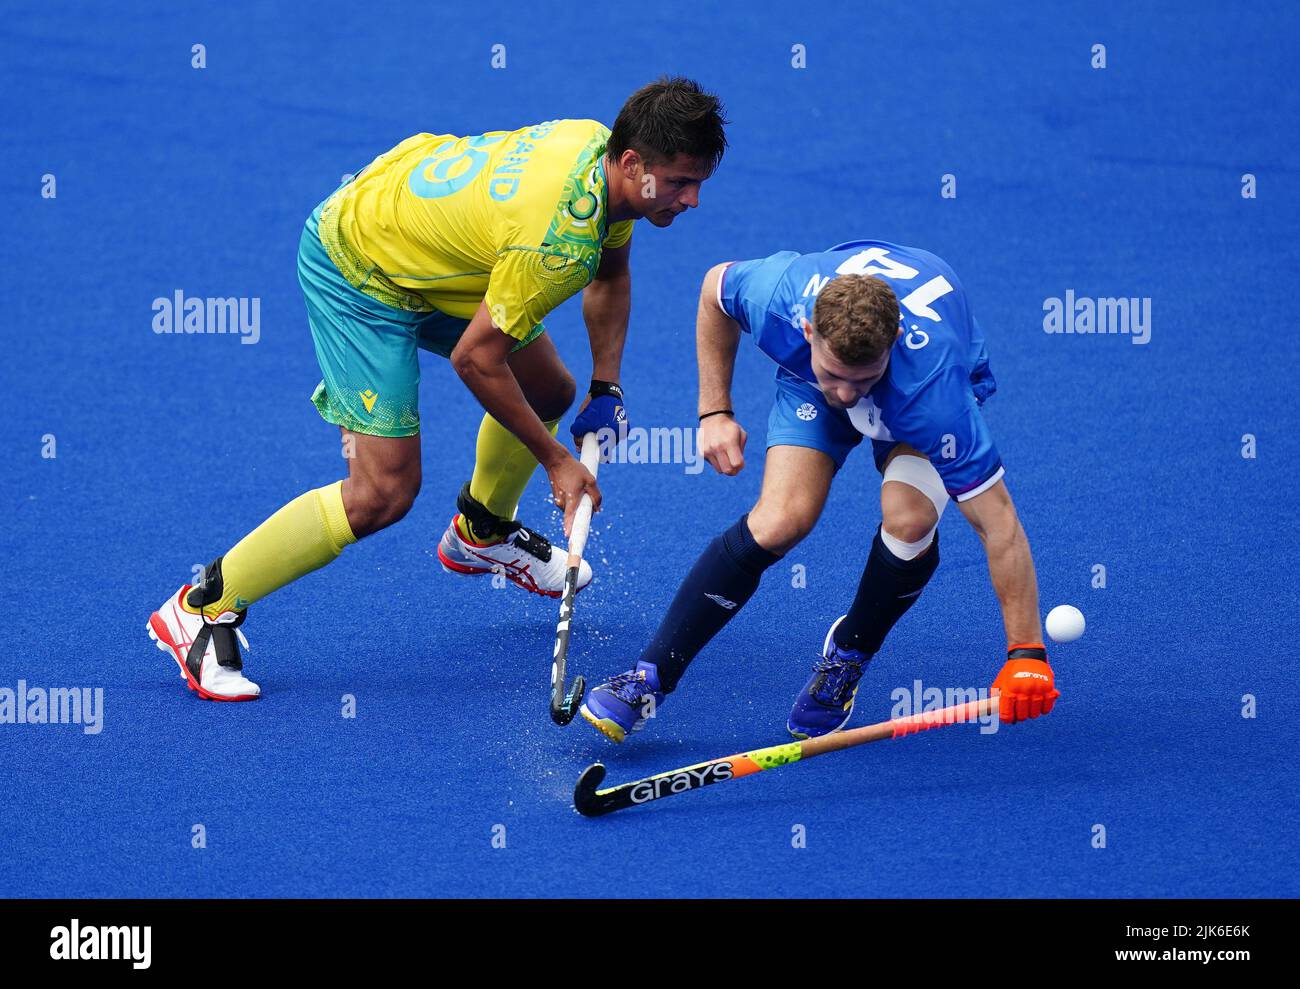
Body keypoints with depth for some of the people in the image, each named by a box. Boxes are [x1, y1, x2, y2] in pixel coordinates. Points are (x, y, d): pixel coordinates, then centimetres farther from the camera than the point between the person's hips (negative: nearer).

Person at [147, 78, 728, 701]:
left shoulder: (599, 143, -10)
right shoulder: (562, 236, -36)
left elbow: (609, 274, 12)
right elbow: (475, 358, -26)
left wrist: (605, 388, 4)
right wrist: (557, 462, -16)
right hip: (356, 274, -9)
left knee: (548, 392, 19)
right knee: (384, 491, -14)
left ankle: (481, 532, 48)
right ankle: (202, 610, -2)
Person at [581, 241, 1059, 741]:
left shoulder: (934, 389, -44)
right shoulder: (778, 294, -37)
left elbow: (999, 523, -38)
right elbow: (716, 286, -10)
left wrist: (1027, 654, -41)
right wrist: (714, 412, -10)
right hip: (805, 382, 2)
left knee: (910, 520, -29)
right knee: (779, 520, -21)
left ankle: (846, 657, 2)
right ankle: (648, 679, -10)